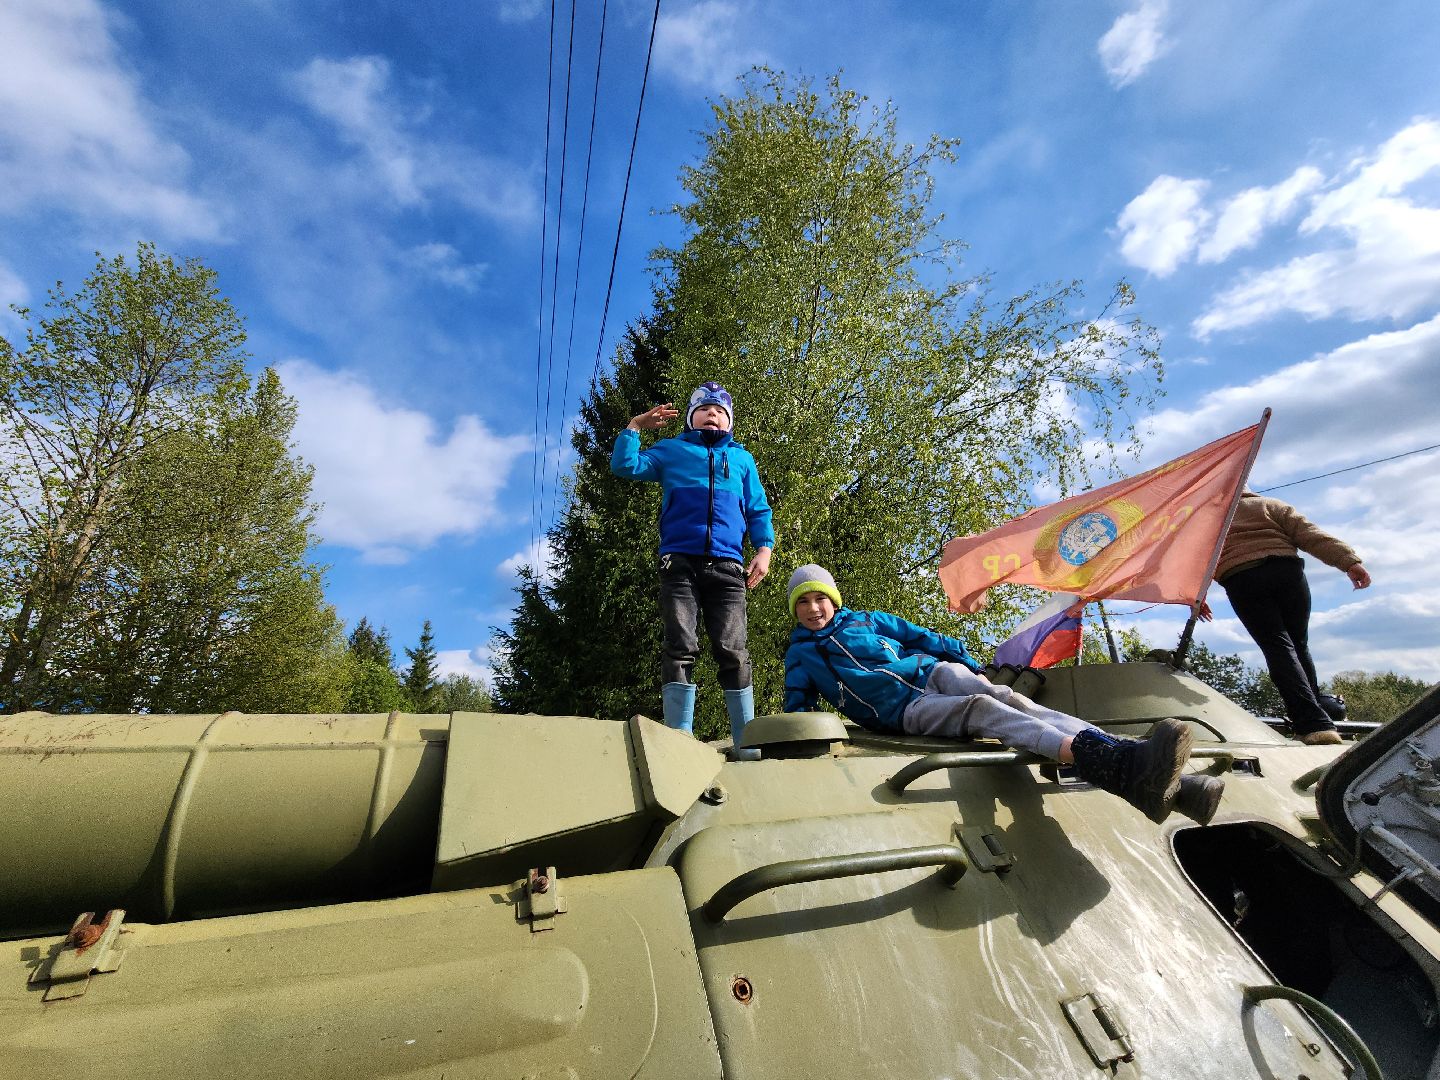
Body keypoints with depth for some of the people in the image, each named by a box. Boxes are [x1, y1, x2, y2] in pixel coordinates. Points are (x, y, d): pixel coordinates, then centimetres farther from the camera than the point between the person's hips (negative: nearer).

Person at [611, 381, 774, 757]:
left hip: (726, 565, 1)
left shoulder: (742, 458, 24)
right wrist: (635, 426, 5)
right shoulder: (671, 450, 20)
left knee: (733, 652, -4)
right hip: (679, 562, -1)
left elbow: (758, 510, 19)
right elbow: (624, 465, 9)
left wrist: (764, 549, 4)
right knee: (680, 648, -6)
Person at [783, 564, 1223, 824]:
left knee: (1002, 697, -28)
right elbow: (798, 708, 14)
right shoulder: (801, 655, 11)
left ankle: (1149, 781, -41)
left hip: (934, 674, 3)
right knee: (984, 710, -32)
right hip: (904, 712, -3)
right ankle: (1111, 765, -55)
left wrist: (971, 666, 11)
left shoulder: (866, 620, 17)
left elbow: (923, 637, 20)